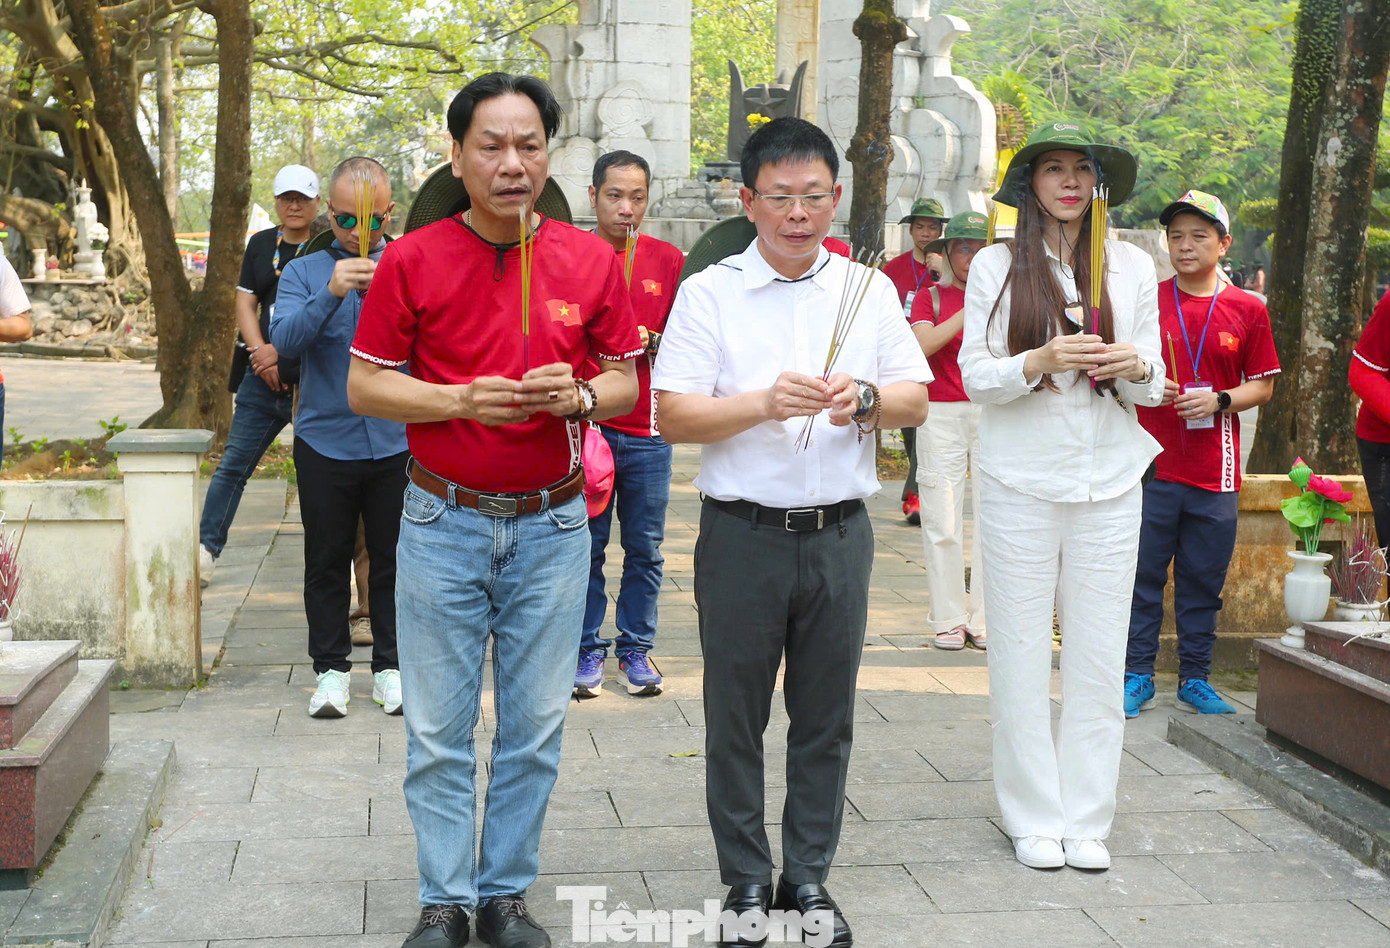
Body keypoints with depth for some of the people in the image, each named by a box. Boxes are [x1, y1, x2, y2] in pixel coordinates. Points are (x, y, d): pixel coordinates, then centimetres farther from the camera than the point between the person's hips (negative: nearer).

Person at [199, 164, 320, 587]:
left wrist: (282, 355, -13)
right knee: (234, 463, 4)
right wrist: (262, 353, -4)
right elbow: (245, 303, 12)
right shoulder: (261, 244, 13)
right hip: (263, 378, 4)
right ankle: (206, 548, 8)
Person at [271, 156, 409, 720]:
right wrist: (331, 294, -27)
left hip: (396, 441, 0)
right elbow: (285, 340, -13)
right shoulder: (304, 272, 4)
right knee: (326, 562, 6)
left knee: (393, 559, 6)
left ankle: (390, 666, 19)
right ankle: (331, 668, 17)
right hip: (326, 441, 0)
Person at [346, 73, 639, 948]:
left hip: (552, 524, 1)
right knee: (439, 729, 6)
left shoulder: (593, 261, 1)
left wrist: (579, 397, -15)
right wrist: (461, 400, -16)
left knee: (536, 727, 9)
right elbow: (366, 385, 0)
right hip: (444, 522, -1)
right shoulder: (412, 261, -3)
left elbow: (627, 382, 8)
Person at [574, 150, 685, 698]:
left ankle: (636, 649, 20)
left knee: (646, 549, 6)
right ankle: (588, 650, 17)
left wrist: (651, 343, -10)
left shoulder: (669, 261, 6)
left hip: (648, 432, 1)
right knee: (586, 546, 4)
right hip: (587, 426, -1)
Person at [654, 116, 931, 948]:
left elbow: (918, 400, 7)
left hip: (840, 534, 3)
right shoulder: (709, 293, -1)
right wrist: (765, 403, -22)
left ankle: (809, 876, 25)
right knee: (736, 717, 7)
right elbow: (674, 416, -8)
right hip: (744, 533, -2)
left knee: (827, 717, 10)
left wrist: (865, 399, -14)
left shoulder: (869, 290, 8)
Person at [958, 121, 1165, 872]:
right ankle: (1034, 818, 15)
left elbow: (1150, 389, 10)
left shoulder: (1133, 266, 7)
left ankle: (1086, 820, 17)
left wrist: (1137, 368, -13)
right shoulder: (996, 265, 2)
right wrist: (1039, 362, -21)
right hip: (1020, 482, -2)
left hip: (1109, 482, 2)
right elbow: (975, 376, -2)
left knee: (1100, 657, 4)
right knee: (1021, 655, 1)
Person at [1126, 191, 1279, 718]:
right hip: (1150, 463, -1)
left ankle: (1195, 680, 20)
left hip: (1214, 471, 1)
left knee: (1203, 584, 8)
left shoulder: (1247, 310, 6)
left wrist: (1219, 401, -10)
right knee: (1142, 576, 1)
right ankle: (1137, 679, 11)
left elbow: (1263, 385, 8)